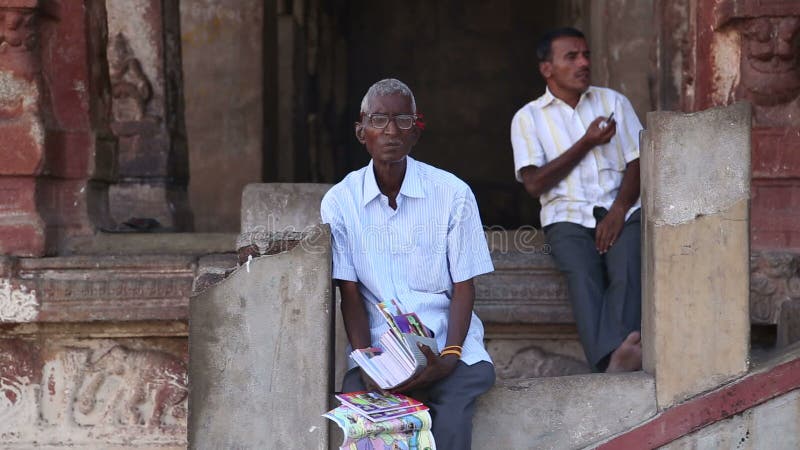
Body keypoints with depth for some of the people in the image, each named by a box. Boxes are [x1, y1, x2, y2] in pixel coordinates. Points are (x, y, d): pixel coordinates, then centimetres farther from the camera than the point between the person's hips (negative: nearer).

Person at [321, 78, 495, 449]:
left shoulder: (453, 193, 1)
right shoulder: (340, 202, 4)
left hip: (448, 346, 0)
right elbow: (350, 294, 3)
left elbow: (463, 287, 2)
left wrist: (449, 357, -14)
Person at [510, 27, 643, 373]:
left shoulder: (613, 102, 17)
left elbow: (637, 162, 8)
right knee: (582, 272, -33)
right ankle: (614, 355, -55)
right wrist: (587, 143, -2)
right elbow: (534, 183, -1)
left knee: (627, 266, -32)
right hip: (568, 216, -1)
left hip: (622, 211, 2)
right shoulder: (528, 118, 11)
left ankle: (616, 357, -51)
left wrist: (619, 210, -10)